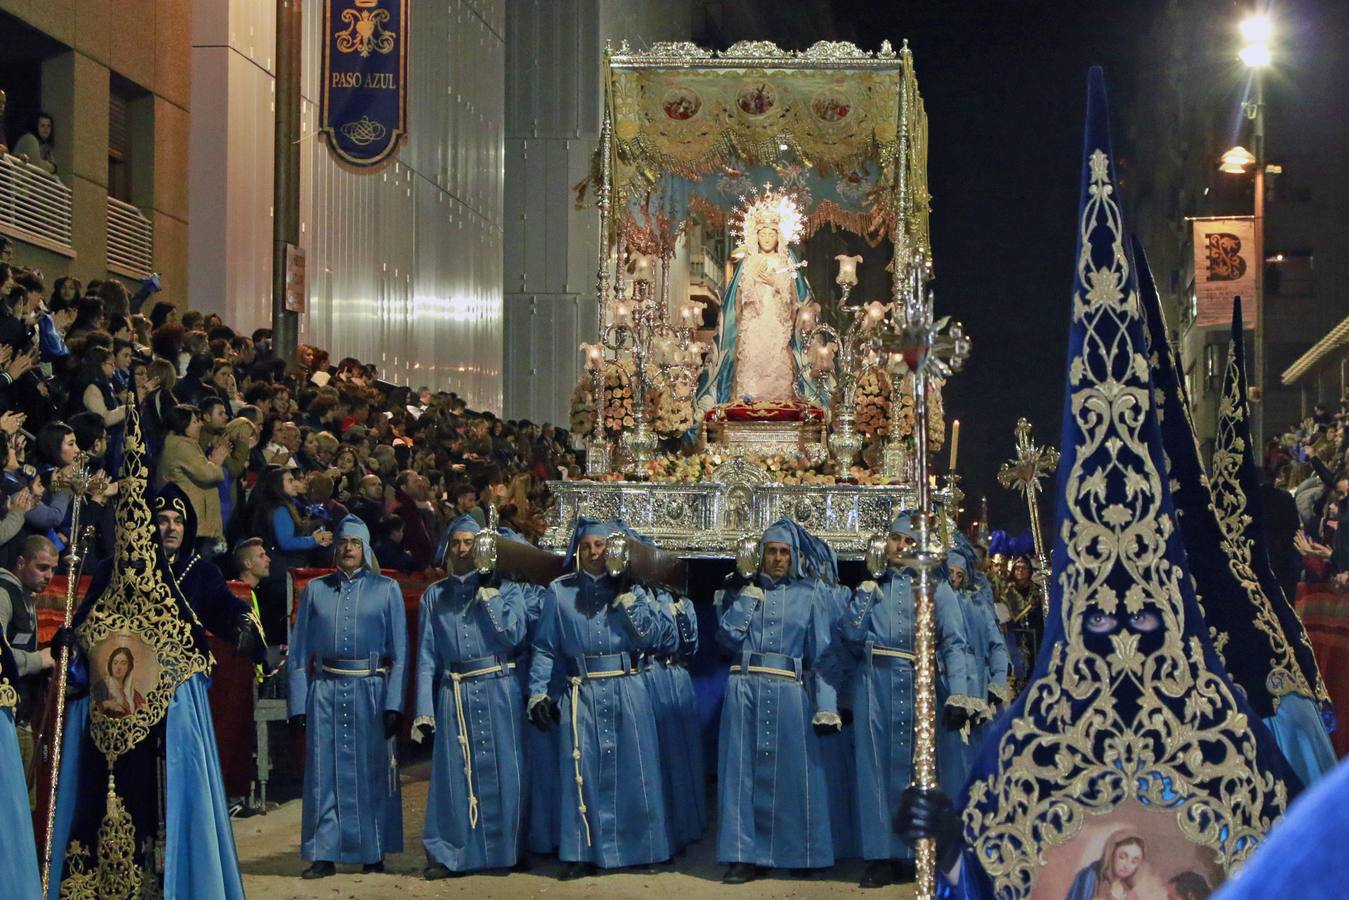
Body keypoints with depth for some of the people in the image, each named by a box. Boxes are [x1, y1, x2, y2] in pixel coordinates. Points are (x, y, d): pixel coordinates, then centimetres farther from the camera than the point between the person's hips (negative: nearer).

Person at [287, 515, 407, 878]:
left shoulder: (386, 589, 5)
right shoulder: (315, 590, 9)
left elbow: (399, 653, 2)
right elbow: (299, 651, 7)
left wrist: (393, 705, -6)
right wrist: (298, 703, -1)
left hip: (370, 689, -1)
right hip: (325, 691, 1)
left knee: (372, 773, 4)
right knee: (325, 774, 1)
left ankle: (374, 853, 13)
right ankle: (324, 855, 7)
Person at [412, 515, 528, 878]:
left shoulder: (506, 588, 5)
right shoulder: (434, 595, 10)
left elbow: (514, 635, -9)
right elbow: (427, 654, 6)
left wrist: (489, 594, -11)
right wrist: (424, 710, 0)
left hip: (499, 692, -1)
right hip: (454, 695, 1)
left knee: (503, 772, 1)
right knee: (454, 775, 1)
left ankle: (506, 848, 12)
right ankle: (448, 854, 8)